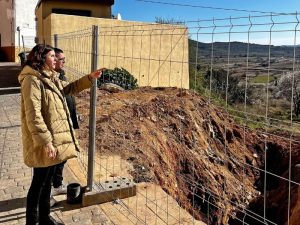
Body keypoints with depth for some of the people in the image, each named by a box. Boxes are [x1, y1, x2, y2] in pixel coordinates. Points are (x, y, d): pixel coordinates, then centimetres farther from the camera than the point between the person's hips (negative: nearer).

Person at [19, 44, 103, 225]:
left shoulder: (51, 78, 12)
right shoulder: (32, 80, -17)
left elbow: (70, 88, 27)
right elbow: (33, 116, -23)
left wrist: (90, 78, 14)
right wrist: (46, 142, -25)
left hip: (56, 137, 9)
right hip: (44, 142, -9)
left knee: (48, 180, 20)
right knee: (39, 182, 4)